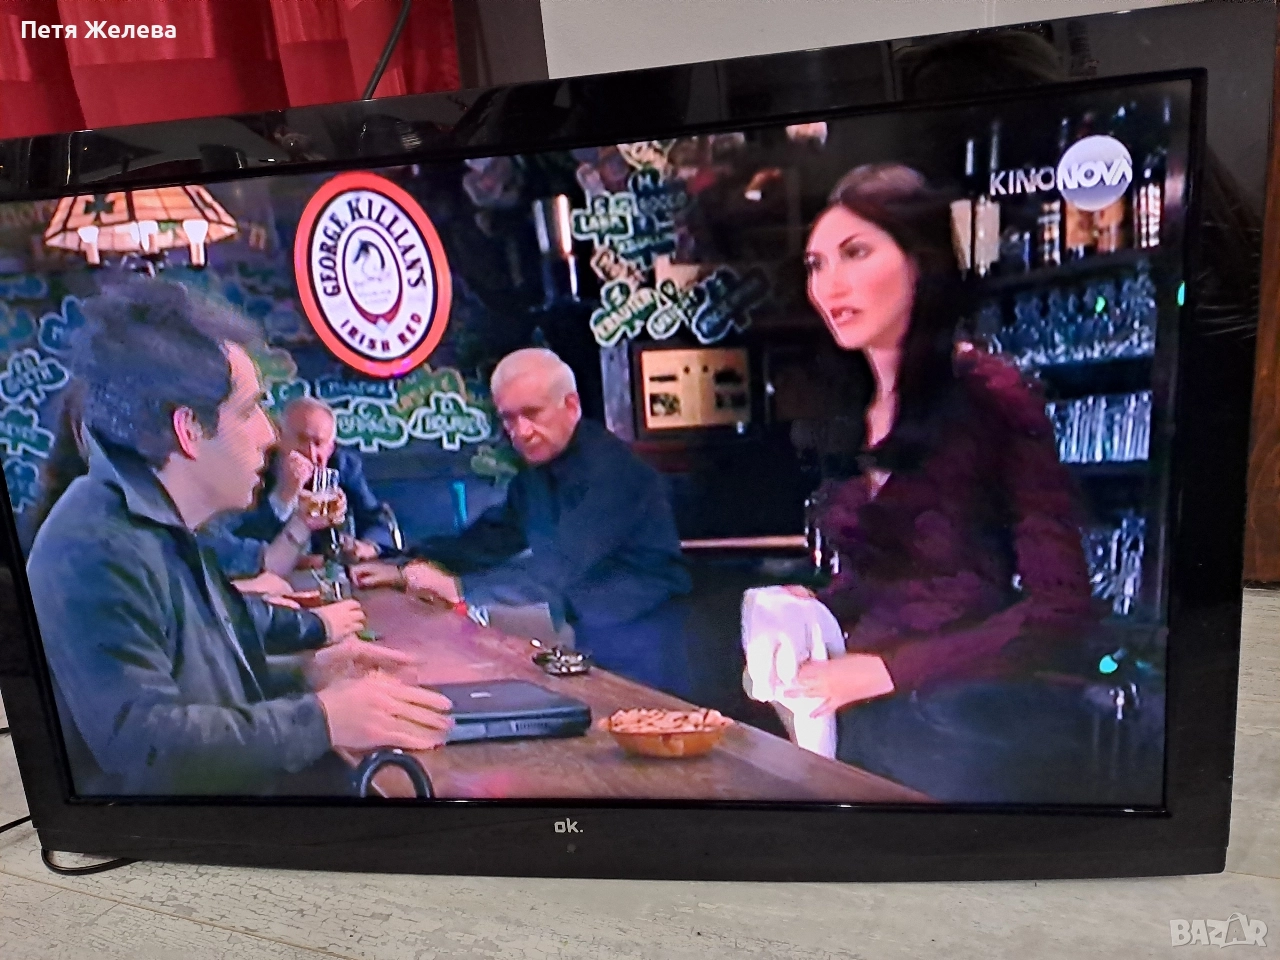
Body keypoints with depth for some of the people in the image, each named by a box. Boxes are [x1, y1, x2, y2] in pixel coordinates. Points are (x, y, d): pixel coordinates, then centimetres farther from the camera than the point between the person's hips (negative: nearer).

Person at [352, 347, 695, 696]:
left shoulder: (609, 469, -21)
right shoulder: (538, 468, 6)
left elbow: (561, 570, -27)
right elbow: (490, 538, 10)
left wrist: (459, 587, -25)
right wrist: (406, 571, 0)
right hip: (584, 637, 7)